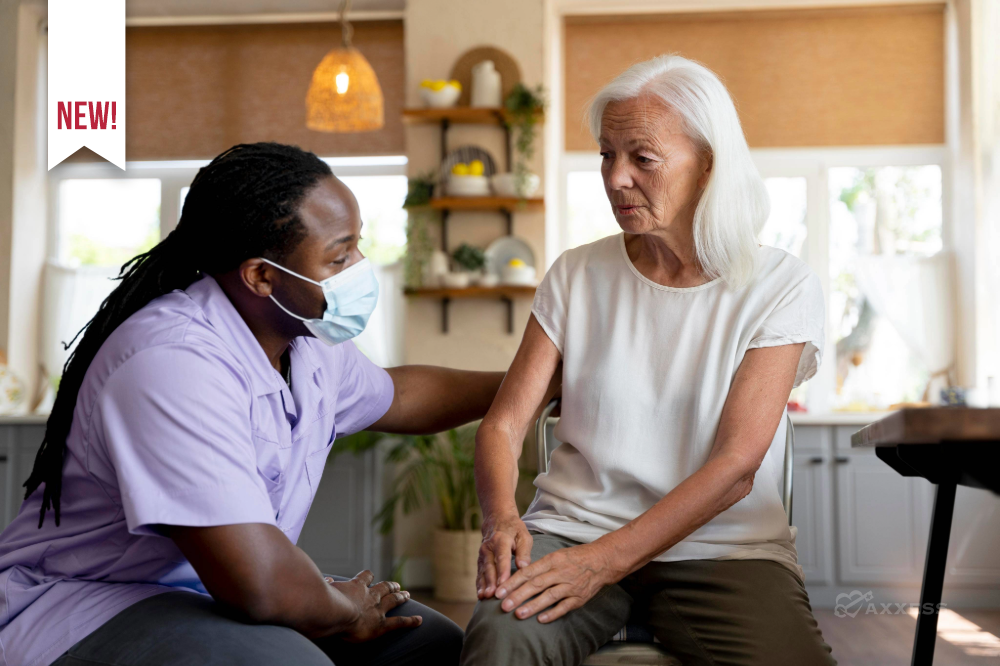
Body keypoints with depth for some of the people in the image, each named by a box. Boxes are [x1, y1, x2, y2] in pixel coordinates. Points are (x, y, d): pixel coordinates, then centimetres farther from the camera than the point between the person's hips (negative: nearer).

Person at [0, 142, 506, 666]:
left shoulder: (306, 337, 2)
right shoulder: (174, 362, -30)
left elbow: (396, 395, 26)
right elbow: (257, 584, -35)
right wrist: (348, 613, -15)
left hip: (217, 588, 10)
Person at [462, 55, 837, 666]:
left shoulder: (783, 288, -2)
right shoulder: (577, 276, 8)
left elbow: (736, 466, -11)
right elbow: (504, 423, 5)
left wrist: (602, 562, -21)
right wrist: (502, 519, -18)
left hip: (723, 547, 0)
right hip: (573, 526, 0)